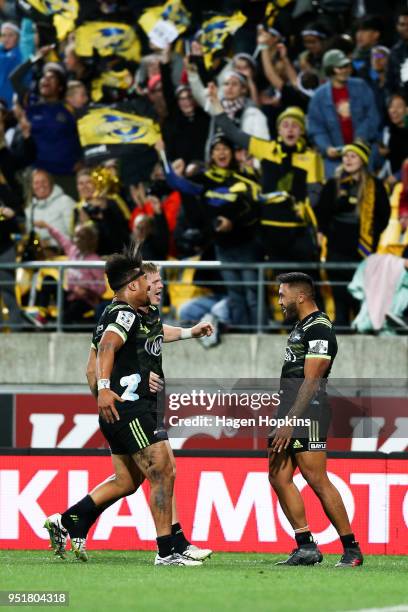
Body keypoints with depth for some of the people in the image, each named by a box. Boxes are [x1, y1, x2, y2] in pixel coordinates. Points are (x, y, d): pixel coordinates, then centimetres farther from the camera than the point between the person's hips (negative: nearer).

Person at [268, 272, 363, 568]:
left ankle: (352, 549, -6)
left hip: (307, 411, -10)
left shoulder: (319, 329, -11)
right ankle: (306, 547, 6)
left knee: (317, 480, -11)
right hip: (289, 411, 10)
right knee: (279, 477, 4)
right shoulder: (301, 326, 19)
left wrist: (290, 422, -22)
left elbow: (311, 382, -18)